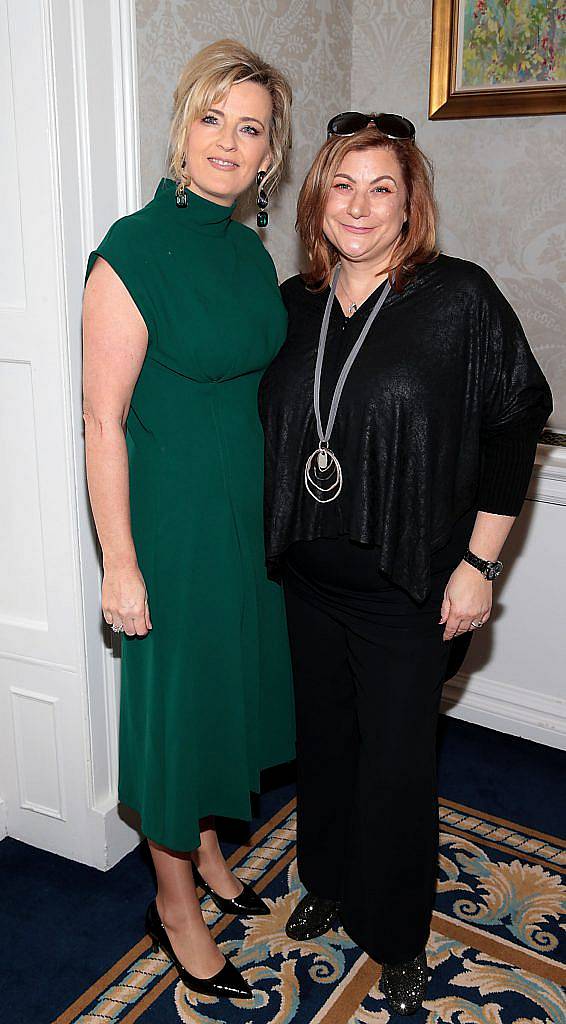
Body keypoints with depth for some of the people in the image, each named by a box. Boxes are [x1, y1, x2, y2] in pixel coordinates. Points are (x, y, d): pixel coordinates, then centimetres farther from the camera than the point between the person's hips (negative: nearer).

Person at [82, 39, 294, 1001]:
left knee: (230, 681, 20)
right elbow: (104, 422, -17)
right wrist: (120, 563, -17)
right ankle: (174, 900, 31)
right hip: (173, 515, -7)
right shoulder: (132, 251, -17)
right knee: (177, 696, 7)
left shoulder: (247, 248, 6)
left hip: (251, 507, 8)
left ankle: (205, 849, 45)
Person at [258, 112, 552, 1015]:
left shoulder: (461, 298, -10)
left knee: (397, 762, 7)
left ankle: (398, 937, 31)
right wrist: (272, 543, 11)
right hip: (308, 575, 5)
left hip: (406, 585, -4)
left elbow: (515, 425, -9)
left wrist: (477, 566, -11)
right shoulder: (296, 304, 4)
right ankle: (328, 883, 43)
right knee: (324, 737, 19)